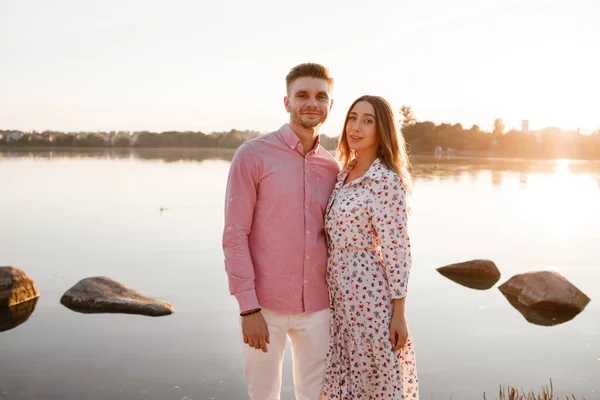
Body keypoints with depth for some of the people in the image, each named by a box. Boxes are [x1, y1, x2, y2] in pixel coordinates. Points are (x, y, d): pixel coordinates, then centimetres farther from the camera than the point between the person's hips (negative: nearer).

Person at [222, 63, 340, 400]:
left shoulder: (333, 168, 7)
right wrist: (248, 308, -14)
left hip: (317, 306, 4)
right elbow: (235, 235, -10)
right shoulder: (253, 155, -7)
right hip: (265, 307, -4)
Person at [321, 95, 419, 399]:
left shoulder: (386, 180, -15)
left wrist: (399, 314, -14)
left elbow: (398, 249, -15)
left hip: (369, 293, -8)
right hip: (339, 294, 8)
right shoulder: (344, 174, 9)